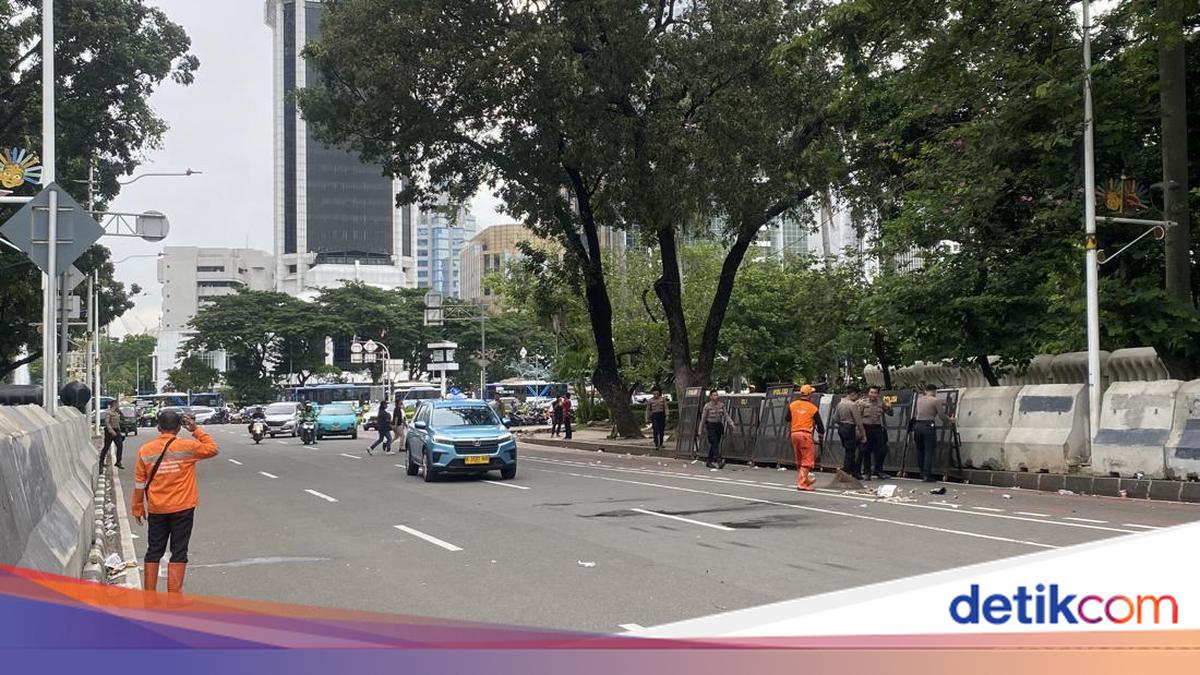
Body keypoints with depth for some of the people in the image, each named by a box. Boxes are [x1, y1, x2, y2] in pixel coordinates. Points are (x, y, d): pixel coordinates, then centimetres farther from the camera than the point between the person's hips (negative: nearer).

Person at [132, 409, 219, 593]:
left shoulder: (145, 450, -3)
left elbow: (139, 483, 3)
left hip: (156, 510, 3)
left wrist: (138, 507, 13)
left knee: (154, 552, 12)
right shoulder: (187, 447, -11)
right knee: (178, 552, 3)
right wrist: (196, 430, 6)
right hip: (182, 509, -2)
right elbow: (212, 449, 4)